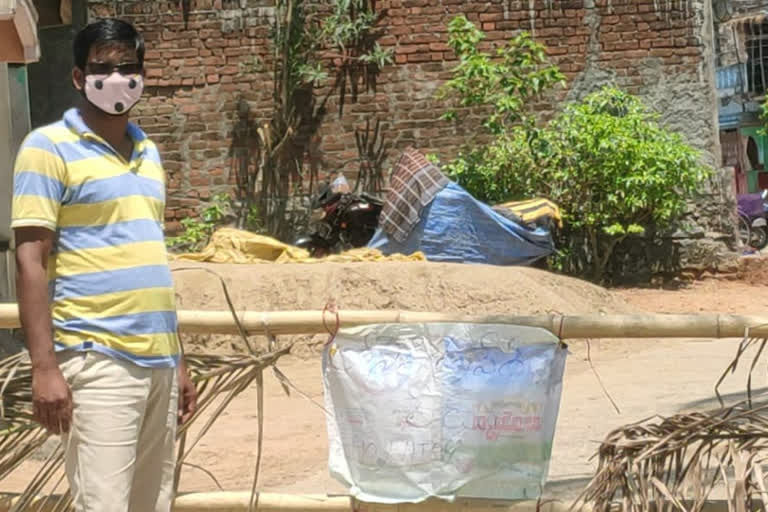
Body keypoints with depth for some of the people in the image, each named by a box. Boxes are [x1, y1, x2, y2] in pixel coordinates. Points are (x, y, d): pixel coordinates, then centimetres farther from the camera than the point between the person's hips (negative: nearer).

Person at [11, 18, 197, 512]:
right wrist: (45, 367, -16)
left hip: (158, 359, 7)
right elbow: (31, 261, -8)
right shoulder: (50, 146, -3)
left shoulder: (148, 151, 17)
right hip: (98, 360, -7)